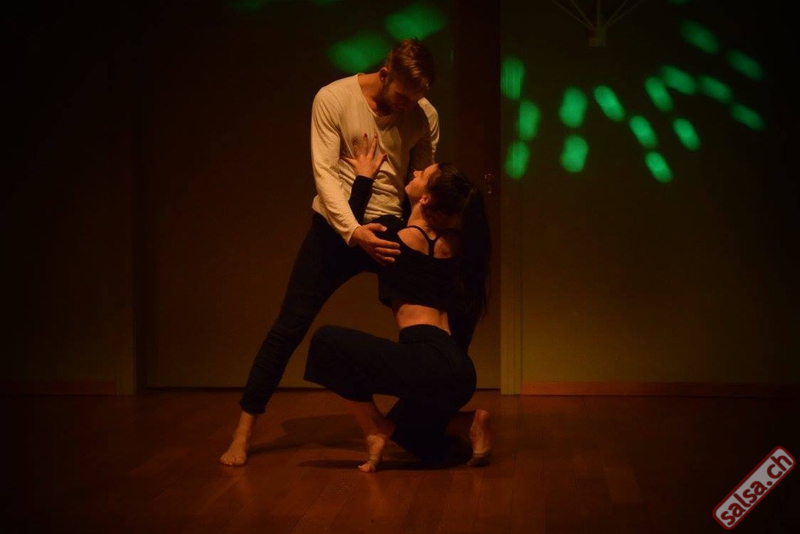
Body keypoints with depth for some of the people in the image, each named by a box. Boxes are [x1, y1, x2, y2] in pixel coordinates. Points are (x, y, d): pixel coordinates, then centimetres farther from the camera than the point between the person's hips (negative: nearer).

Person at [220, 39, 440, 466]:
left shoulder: (425, 115, -5)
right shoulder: (332, 99, -12)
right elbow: (324, 173, -17)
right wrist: (353, 231, -30)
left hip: (389, 229, 3)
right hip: (335, 226, -2)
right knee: (289, 327, -5)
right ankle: (243, 433, 3)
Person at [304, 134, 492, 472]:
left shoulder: (399, 241, -7)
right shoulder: (453, 242, 9)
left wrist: (364, 178, 19)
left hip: (429, 365, -8)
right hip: (458, 372, 8)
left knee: (328, 341, -5)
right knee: (402, 425, 32)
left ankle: (376, 432, 0)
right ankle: (469, 425, 8)